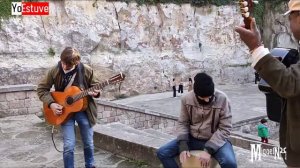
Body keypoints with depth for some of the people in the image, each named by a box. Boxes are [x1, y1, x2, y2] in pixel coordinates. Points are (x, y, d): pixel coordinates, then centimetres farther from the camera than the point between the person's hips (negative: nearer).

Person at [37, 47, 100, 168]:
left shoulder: (86, 70, -11)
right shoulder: (54, 71, -10)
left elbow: (94, 87, 3)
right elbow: (41, 89, -2)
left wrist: (95, 93, -21)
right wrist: (51, 103, -16)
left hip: (84, 110, 1)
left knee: (89, 143, 13)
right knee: (69, 146, -6)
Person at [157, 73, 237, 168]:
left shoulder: (222, 99, -19)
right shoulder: (186, 99, -10)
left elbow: (225, 129, -16)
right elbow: (183, 123, -1)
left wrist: (209, 150, -25)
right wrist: (183, 146, -16)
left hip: (215, 140, -3)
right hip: (192, 138, 3)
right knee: (162, 153, -11)